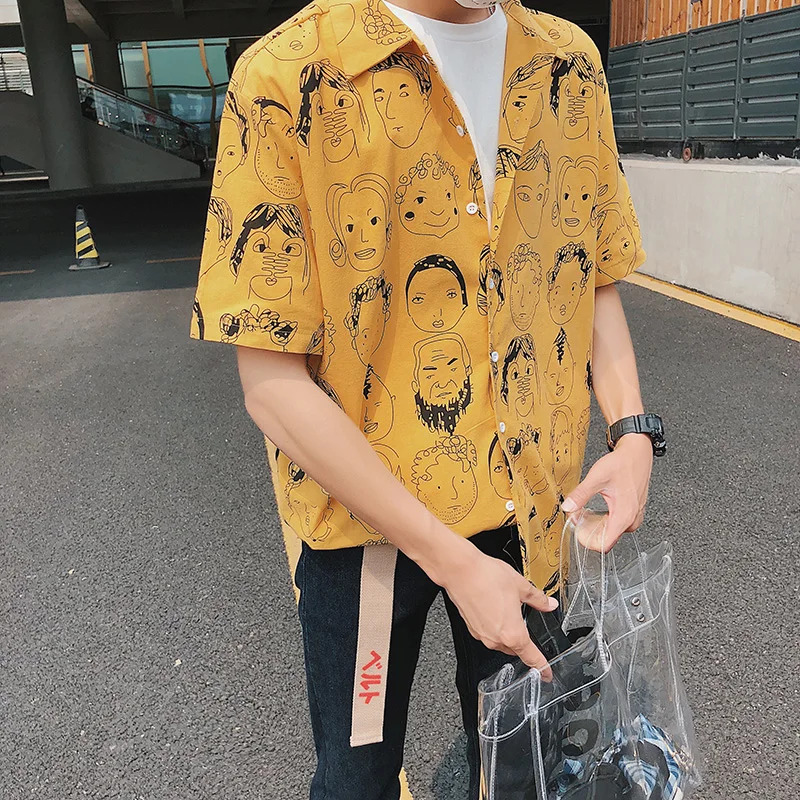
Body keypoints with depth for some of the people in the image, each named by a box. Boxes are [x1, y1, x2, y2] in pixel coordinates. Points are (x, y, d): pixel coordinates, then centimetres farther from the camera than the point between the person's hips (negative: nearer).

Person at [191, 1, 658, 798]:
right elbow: (272, 382, -19)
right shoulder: (287, 79, -17)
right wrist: (452, 560, -20)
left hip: (531, 503, 4)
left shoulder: (571, 64, -1)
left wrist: (632, 433, -9)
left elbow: (595, 280, 8)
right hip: (366, 516, -3)